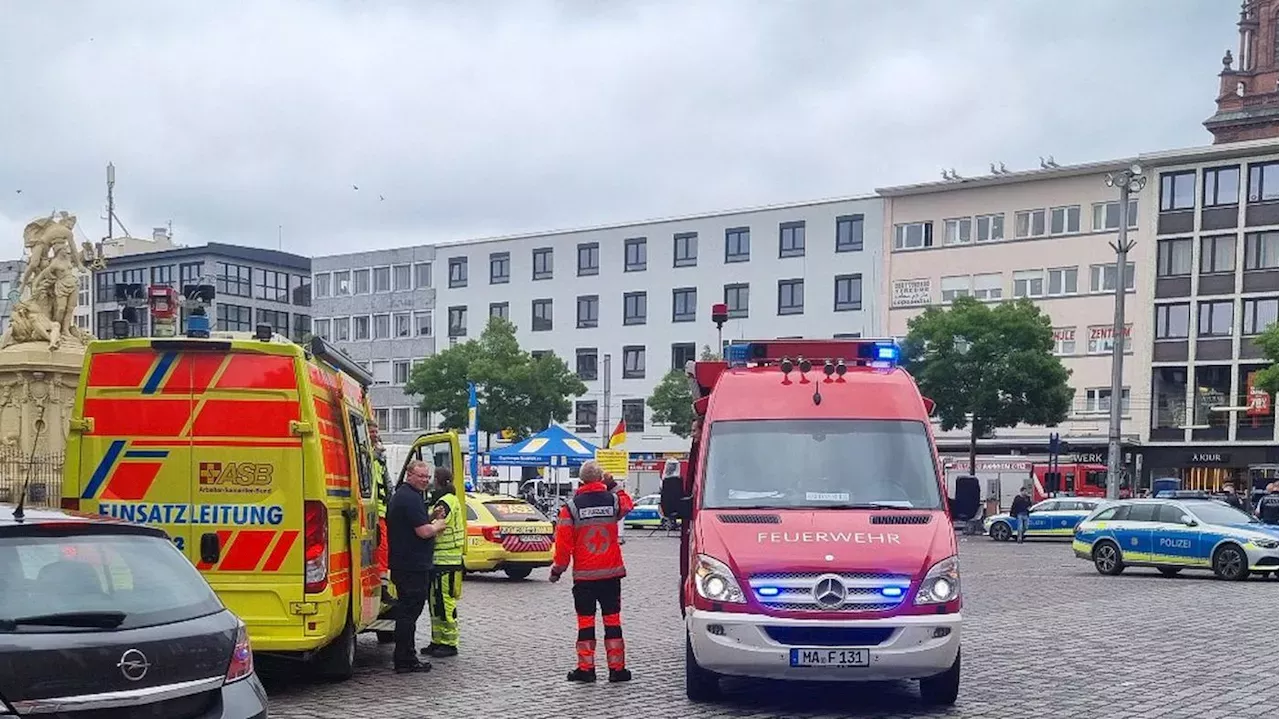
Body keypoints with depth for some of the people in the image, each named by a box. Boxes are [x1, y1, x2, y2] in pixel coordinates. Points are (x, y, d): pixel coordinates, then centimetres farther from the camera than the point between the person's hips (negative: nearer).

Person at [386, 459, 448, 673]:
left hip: (402, 563, 11)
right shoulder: (411, 498, -17)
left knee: (406, 610, 16)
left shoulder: (400, 495, 17)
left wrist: (432, 523, 13)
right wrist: (438, 526, -3)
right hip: (413, 565, -11)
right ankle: (405, 661, -2)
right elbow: (424, 531, -22)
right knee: (409, 611, -6)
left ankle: (405, 657, 23)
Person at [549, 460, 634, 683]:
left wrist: (558, 568, 6)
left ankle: (586, 667, 5)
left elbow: (563, 542, -6)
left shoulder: (571, 507, -7)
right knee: (612, 619, 7)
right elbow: (627, 504, 23)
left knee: (585, 621, 5)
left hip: (583, 575, -1)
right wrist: (614, 486, 26)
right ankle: (617, 668, 8)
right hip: (611, 573, 1)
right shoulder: (614, 501, -3)